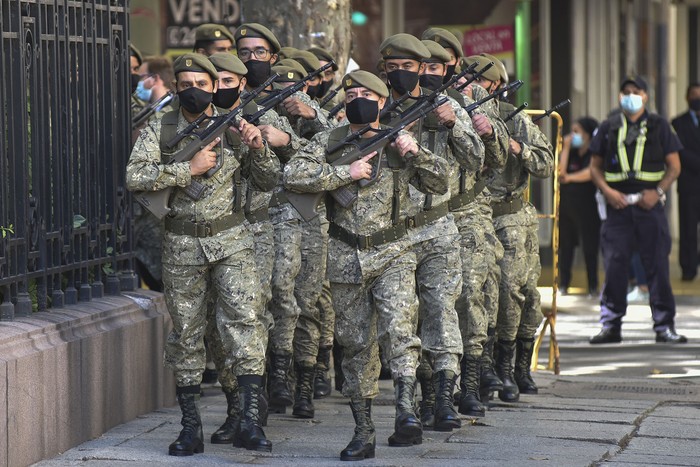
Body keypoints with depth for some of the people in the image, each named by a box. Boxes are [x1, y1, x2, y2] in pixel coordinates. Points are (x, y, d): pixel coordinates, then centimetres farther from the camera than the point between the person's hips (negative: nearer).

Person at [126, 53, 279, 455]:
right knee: (186, 334, 6)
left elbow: (269, 181, 8)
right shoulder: (159, 131, 1)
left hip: (232, 241, 0)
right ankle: (191, 428, 13)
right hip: (182, 245, 0)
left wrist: (258, 147, -11)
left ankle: (250, 421, -16)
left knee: (245, 320, -14)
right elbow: (135, 177, -13)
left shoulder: (234, 127, 4)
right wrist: (189, 169, -18)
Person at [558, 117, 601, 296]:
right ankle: (563, 284, 7)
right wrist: (565, 149, -2)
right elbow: (560, 171, -1)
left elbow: (590, 173, -17)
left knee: (590, 245, -4)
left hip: (587, 206, -5)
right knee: (565, 244, 3)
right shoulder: (571, 153, 13)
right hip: (566, 203, 5)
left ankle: (593, 286, 0)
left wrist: (570, 177, -28)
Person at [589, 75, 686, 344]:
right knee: (614, 265, -2)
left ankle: (665, 326, 4)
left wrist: (657, 192, -8)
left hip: (649, 203, -1)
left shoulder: (659, 126, 9)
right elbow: (595, 166, 13)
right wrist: (607, 191, -5)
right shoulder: (608, 128, 11)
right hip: (617, 204, 1)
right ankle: (611, 326, 5)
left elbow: (674, 165, 7)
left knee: (657, 266, -2)